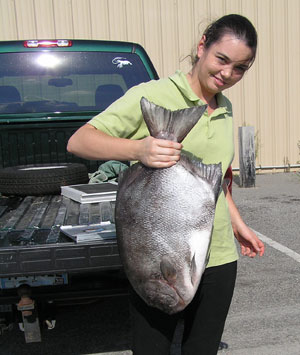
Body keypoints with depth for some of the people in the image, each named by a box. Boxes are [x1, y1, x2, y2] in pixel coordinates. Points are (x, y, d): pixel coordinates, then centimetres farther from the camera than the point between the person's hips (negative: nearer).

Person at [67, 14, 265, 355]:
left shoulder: (225, 109, 12)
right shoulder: (152, 95, -11)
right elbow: (78, 141, -17)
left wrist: (238, 224, 24)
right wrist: (138, 149, -33)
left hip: (218, 257, 6)